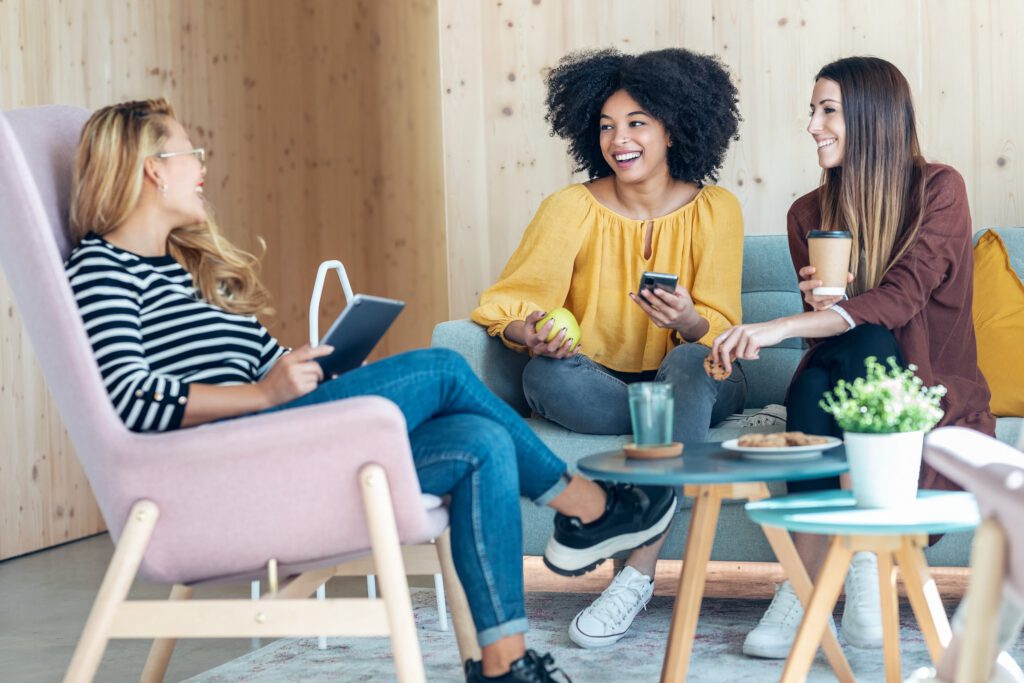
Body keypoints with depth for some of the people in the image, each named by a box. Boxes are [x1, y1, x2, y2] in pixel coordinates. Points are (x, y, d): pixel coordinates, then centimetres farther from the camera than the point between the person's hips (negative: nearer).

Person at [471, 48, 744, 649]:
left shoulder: (715, 210, -4)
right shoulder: (572, 209, -6)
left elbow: (720, 332, -7)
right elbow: (506, 305, -8)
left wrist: (689, 323, -31)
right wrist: (526, 332, -32)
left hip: (696, 377, 0)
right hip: (599, 383, 0)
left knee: (689, 364, -37)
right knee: (547, 375, -34)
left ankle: (637, 574, -39)